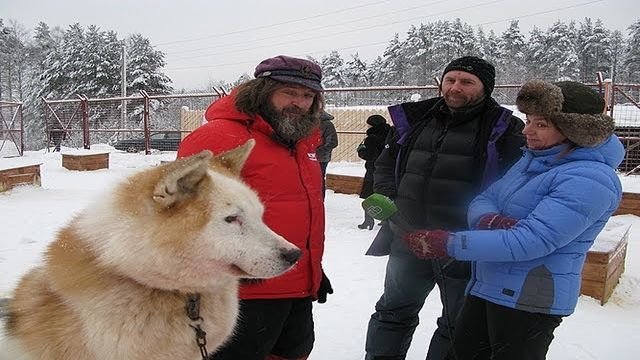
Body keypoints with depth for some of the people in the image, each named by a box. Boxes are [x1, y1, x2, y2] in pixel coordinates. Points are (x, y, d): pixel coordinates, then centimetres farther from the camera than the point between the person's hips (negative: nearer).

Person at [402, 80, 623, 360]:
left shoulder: (588, 180, -20)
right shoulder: (532, 160, 7)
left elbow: (530, 241, -28)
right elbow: (482, 202, 5)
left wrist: (448, 243, -28)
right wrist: (490, 221, -21)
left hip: (531, 300, -8)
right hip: (486, 285, 8)